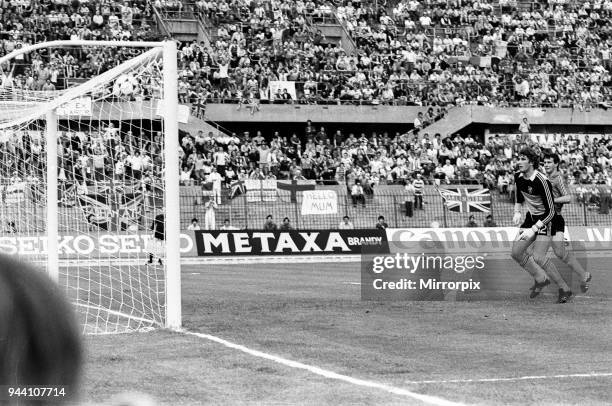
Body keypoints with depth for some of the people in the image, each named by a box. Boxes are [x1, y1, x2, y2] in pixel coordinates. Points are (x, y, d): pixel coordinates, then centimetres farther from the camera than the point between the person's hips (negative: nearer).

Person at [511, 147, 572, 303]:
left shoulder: (542, 181, -27)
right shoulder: (518, 177, -4)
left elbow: (550, 211, -25)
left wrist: (533, 229, -29)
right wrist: (517, 211, -4)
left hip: (546, 220, -8)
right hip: (531, 218, 8)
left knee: (538, 258, -16)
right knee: (516, 252, 0)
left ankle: (564, 289, 0)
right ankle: (541, 279, 20)